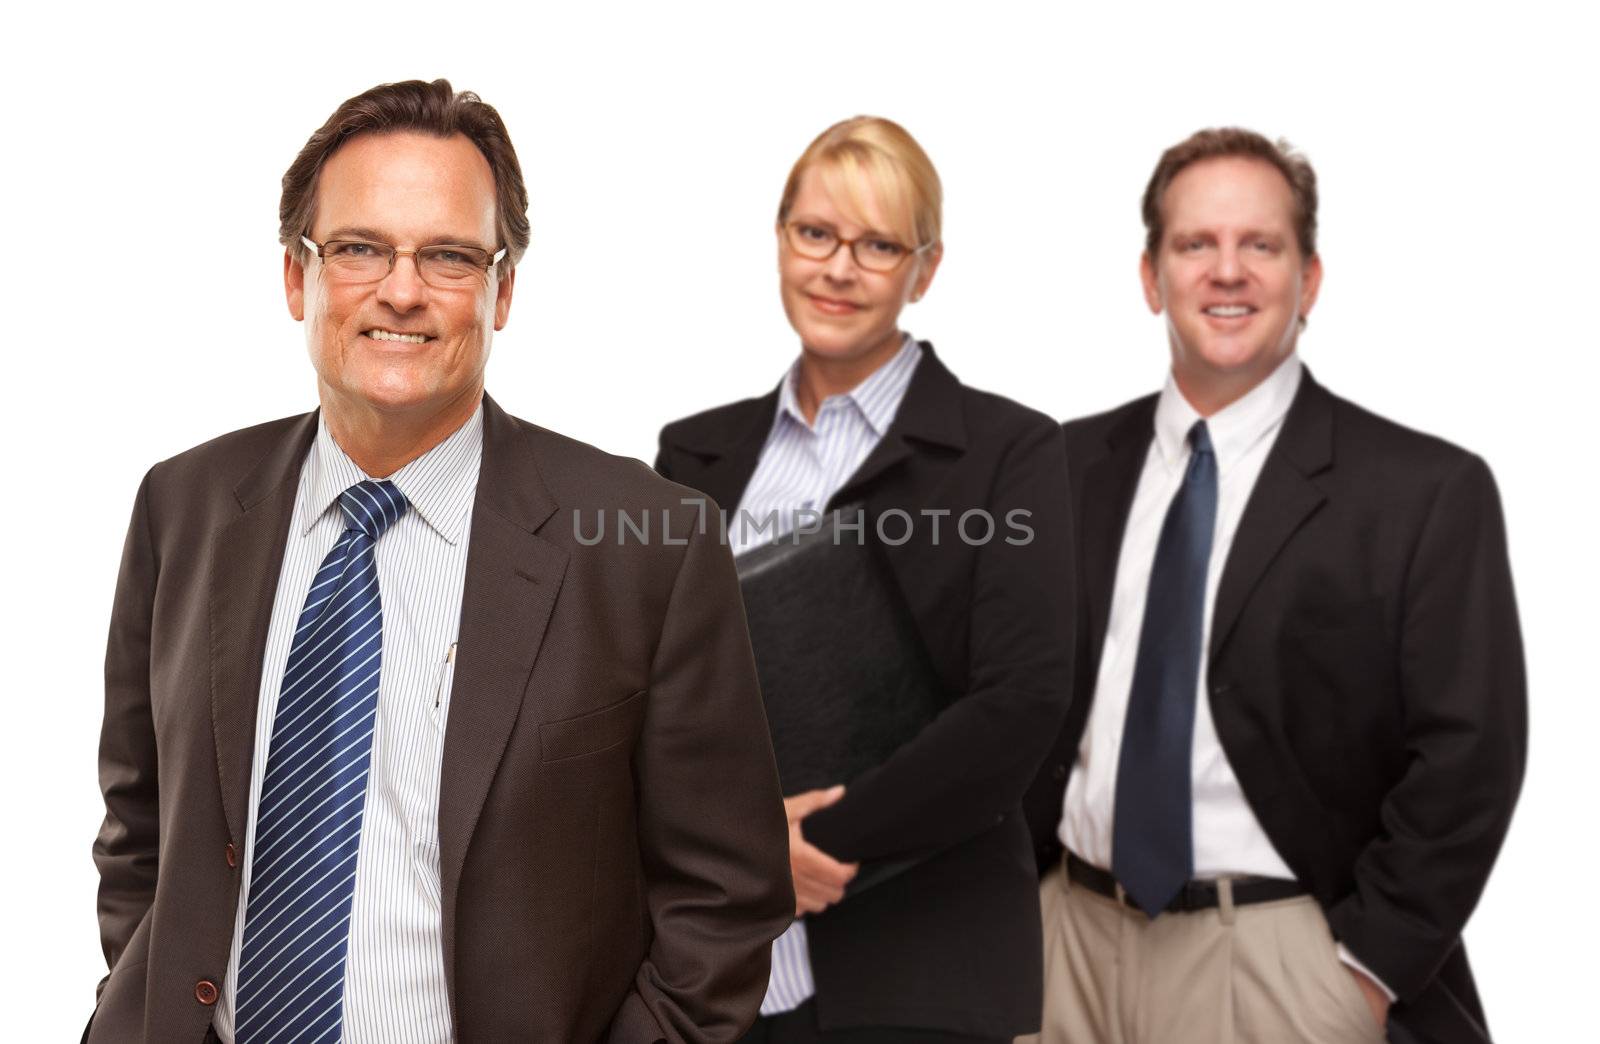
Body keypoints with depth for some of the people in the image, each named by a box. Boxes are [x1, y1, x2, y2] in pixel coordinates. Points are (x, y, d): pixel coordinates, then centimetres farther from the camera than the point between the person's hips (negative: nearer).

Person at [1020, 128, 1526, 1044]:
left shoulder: (1428, 492, -7)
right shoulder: (1073, 467, 4)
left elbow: (1467, 755, -9)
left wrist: (1366, 967, -11)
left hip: (1277, 963, -3)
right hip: (1070, 935, 4)